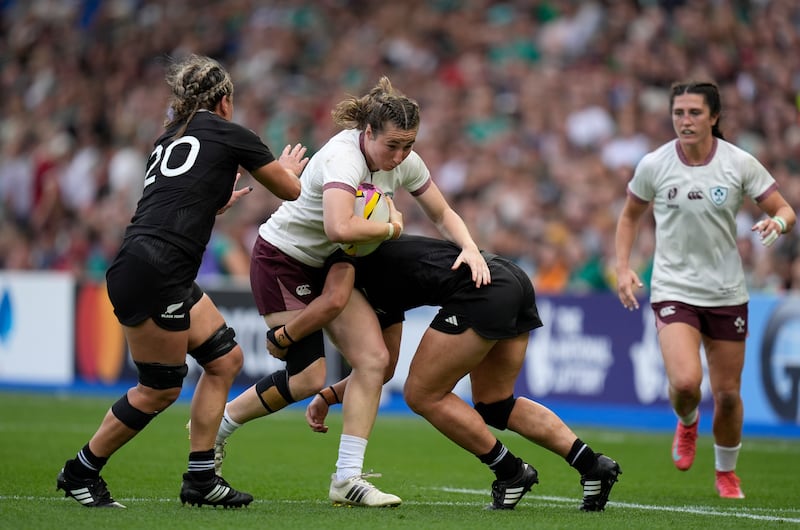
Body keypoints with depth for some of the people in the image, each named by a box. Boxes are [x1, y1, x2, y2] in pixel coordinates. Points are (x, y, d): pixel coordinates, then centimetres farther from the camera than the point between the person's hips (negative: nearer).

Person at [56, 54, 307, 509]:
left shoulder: (171, 138, 23)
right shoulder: (231, 136, 3)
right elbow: (290, 190, 15)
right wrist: (288, 167, 37)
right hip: (152, 273, -9)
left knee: (226, 358, 13)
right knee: (161, 389, 0)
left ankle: (200, 479, 14)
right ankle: (81, 473, 13)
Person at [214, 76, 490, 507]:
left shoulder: (404, 161, -6)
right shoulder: (344, 159, -31)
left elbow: (443, 214, 6)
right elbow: (339, 228, -47)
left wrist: (470, 249, -13)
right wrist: (390, 227, -29)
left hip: (327, 266, 8)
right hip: (281, 259, -8)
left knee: (373, 360, -9)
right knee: (307, 378, -12)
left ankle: (347, 479, -6)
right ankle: (214, 427, 11)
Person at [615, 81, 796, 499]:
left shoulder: (740, 163, -7)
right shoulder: (654, 165, -6)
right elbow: (630, 216, 11)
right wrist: (623, 268, -1)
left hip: (727, 293, 1)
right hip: (673, 289, -1)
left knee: (728, 393, 6)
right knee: (685, 382, -22)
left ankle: (726, 472, 33)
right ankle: (687, 423, 16)